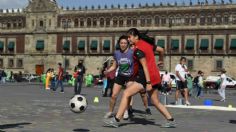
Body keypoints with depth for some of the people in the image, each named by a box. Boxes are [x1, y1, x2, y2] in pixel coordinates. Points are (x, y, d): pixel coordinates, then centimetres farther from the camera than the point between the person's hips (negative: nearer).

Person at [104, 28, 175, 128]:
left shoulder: (138, 49, -13)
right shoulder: (146, 44, 12)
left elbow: (145, 66, -19)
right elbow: (161, 50, 22)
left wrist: (148, 82, -21)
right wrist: (161, 60, 41)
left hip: (147, 76, -9)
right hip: (155, 76, 9)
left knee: (126, 94, -9)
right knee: (156, 102, 18)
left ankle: (116, 120, -11)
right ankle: (171, 121, 22)